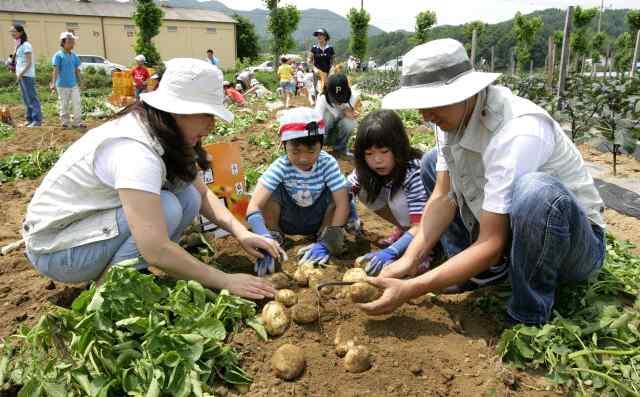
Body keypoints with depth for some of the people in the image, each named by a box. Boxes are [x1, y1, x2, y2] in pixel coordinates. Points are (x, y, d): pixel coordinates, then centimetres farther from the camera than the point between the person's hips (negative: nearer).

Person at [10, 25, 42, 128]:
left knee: (32, 98, -8)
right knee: (26, 99, 11)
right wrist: (17, 73, 11)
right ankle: (30, 119, 16)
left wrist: (21, 74, -17)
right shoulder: (18, 45, 16)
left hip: (27, 76, -9)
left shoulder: (26, 45, -11)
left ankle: (37, 120, -7)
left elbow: (29, 63, -16)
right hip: (21, 76, 9)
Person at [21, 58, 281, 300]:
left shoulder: (163, 136, -4)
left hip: (98, 223, 8)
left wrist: (241, 232, -14)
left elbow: (202, 194, 2)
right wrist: (225, 281, -28)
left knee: (188, 198, -8)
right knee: (166, 208, -25)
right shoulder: (134, 150, -32)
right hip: (54, 248, -8)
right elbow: (156, 250, -38)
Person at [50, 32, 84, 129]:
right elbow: (55, 70, -11)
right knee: (64, 106, 5)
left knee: (77, 104, 1)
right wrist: (53, 83, -16)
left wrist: (79, 82, 18)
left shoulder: (74, 55, 9)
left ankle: (77, 122, 8)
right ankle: (65, 123, 14)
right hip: (62, 85, -4)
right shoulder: (58, 55, -6)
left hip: (74, 85, 4)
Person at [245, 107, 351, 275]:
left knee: (340, 193, -26)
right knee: (271, 191, -28)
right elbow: (253, 207, -34)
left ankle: (327, 237, -7)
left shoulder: (328, 163, -24)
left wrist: (326, 243, -34)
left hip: (318, 220, 0)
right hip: (287, 219, 0)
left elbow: (342, 204, -27)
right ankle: (273, 239, -8)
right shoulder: (280, 167, -27)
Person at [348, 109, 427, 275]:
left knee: (398, 198, -34)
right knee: (365, 190, -17)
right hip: (408, 218, 6)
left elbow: (420, 226, -37)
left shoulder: (415, 172, -34)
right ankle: (403, 229, 2)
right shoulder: (366, 169, -18)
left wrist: (390, 252, -51)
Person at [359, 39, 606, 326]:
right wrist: (410, 258, -20)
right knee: (432, 164, 5)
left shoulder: (516, 133, -34)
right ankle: (482, 270, 3)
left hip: (575, 242, -7)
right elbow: (443, 196, -7)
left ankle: (528, 320, -16)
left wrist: (410, 290, -33)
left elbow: (492, 243, -33)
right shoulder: (453, 116, -9)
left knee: (536, 190, -41)